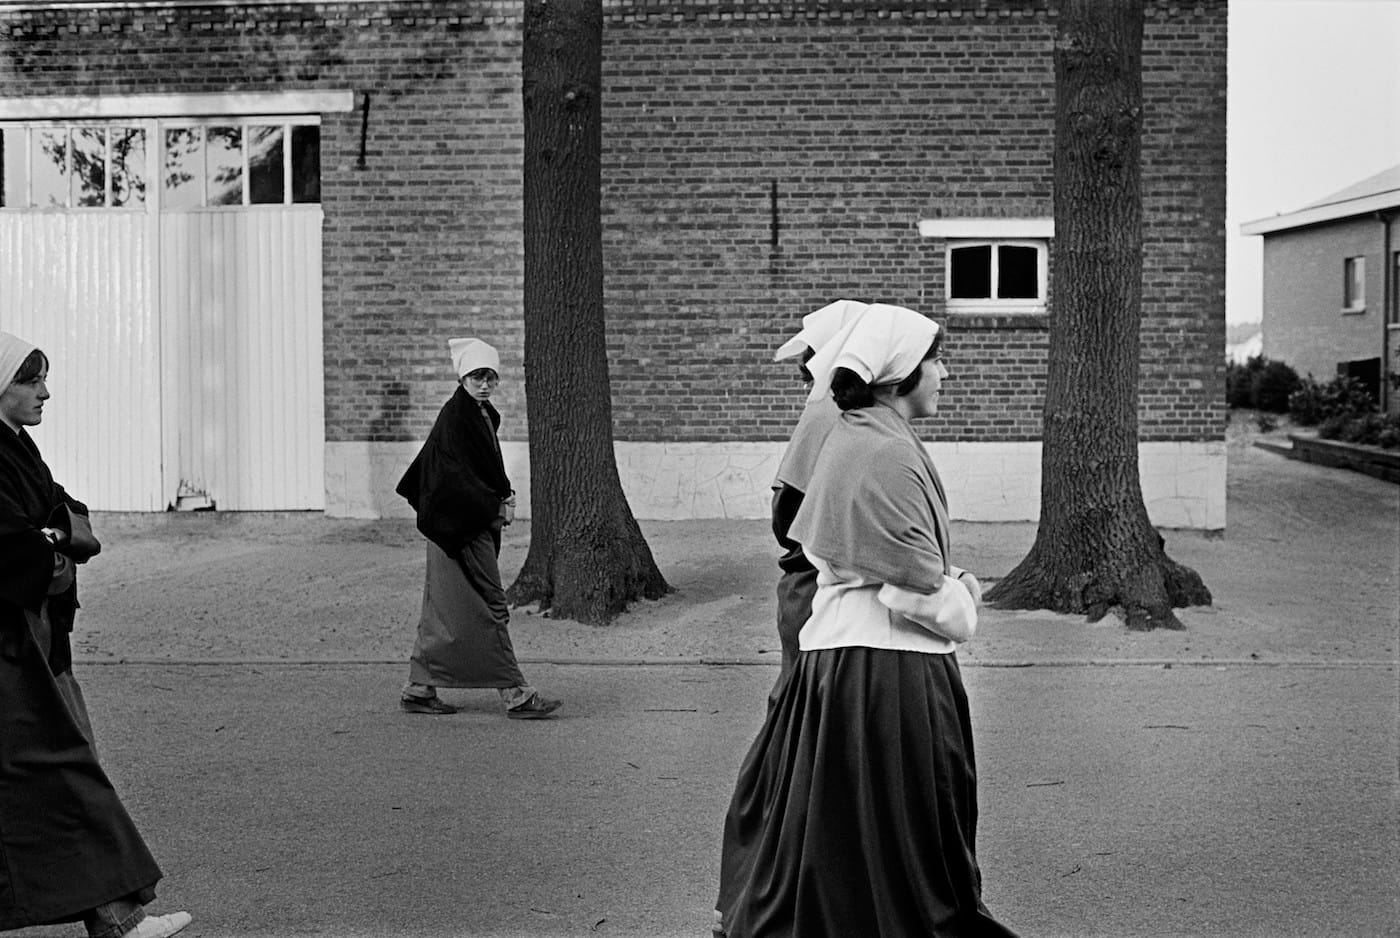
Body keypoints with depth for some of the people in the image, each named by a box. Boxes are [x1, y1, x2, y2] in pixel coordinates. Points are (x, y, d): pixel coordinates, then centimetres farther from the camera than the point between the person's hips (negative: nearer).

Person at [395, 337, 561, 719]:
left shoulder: (483, 415, 14)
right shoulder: (455, 416, -14)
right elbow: (455, 476, -20)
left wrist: (504, 497, 5)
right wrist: (496, 508, -16)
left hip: (476, 523, 10)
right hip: (461, 527, -10)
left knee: (443, 612, 12)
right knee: (490, 609, -6)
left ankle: (419, 690, 18)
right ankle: (516, 695, -3)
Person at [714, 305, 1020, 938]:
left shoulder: (848, 437, 11)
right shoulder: (888, 456, -20)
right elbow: (919, 586, -22)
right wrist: (963, 611, -1)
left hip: (835, 653, 10)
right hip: (888, 668, -10)